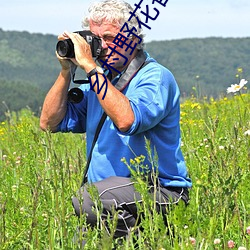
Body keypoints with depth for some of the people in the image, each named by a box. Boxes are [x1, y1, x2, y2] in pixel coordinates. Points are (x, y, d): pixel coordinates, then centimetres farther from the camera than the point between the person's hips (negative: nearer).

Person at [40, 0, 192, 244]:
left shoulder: (156, 78, -8)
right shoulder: (99, 79, 14)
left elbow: (126, 121, -29)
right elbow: (50, 123, 12)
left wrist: (90, 67, -23)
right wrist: (66, 71, 2)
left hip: (159, 192, -6)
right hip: (107, 190, 6)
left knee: (86, 200, -32)